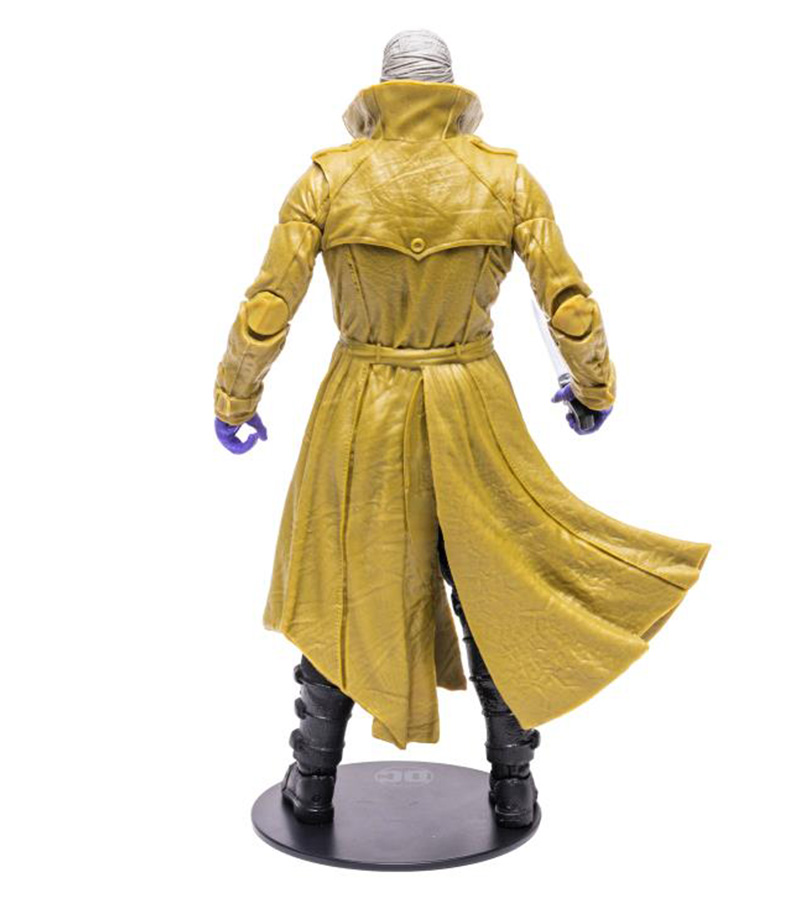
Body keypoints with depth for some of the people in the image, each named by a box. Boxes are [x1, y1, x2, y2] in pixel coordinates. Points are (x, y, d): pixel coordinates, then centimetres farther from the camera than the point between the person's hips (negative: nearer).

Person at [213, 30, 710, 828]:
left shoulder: (329, 178, -8)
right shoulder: (507, 179, -6)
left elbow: (265, 315, -10)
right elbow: (571, 310, -6)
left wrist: (233, 402, 7)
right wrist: (595, 387, 13)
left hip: (361, 417, 0)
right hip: (472, 414, 1)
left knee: (340, 587, 17)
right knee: (494, 592, 16)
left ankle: (314, 783, 29)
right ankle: (512, 789, 25)